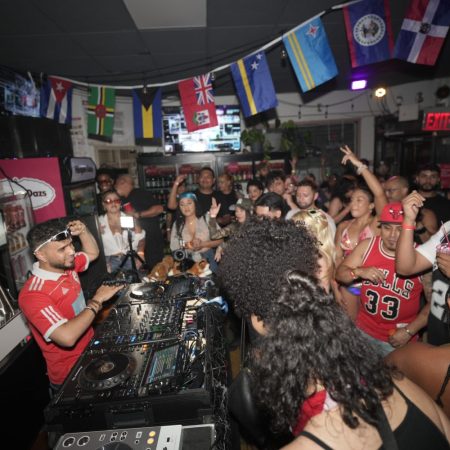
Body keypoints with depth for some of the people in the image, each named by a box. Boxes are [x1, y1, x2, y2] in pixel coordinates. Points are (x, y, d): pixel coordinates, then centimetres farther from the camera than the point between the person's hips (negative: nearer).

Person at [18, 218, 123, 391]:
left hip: (90, 350, 7)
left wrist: (83, 231, -2)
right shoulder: (33, 295, -25)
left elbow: (92, 253, 16)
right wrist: (97, 301, -24)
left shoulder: (66, 265, -2)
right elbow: (67, 337, -35)